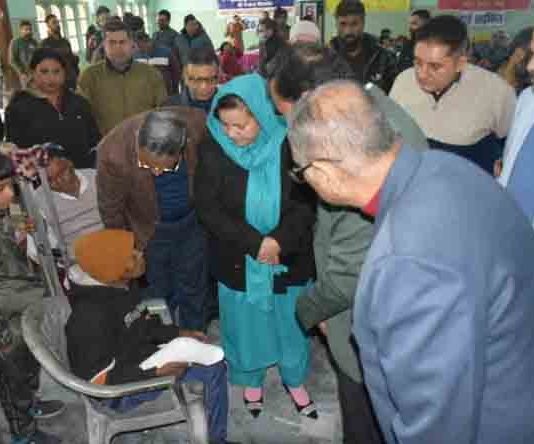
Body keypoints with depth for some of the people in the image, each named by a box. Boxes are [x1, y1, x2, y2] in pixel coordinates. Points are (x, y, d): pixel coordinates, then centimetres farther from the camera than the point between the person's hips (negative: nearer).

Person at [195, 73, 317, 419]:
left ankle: (294, 380, 43)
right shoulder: (213, 150, -13)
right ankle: (252, 379, 45)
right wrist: (255, 243, -21)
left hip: (290, 258, 0)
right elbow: (209, 208, -14)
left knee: (291, 321, 17)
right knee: (246, 323, 17)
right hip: (238, 260, 1)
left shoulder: (290, 145, -15)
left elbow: (308, 202, -12)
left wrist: (279, 241, -24)